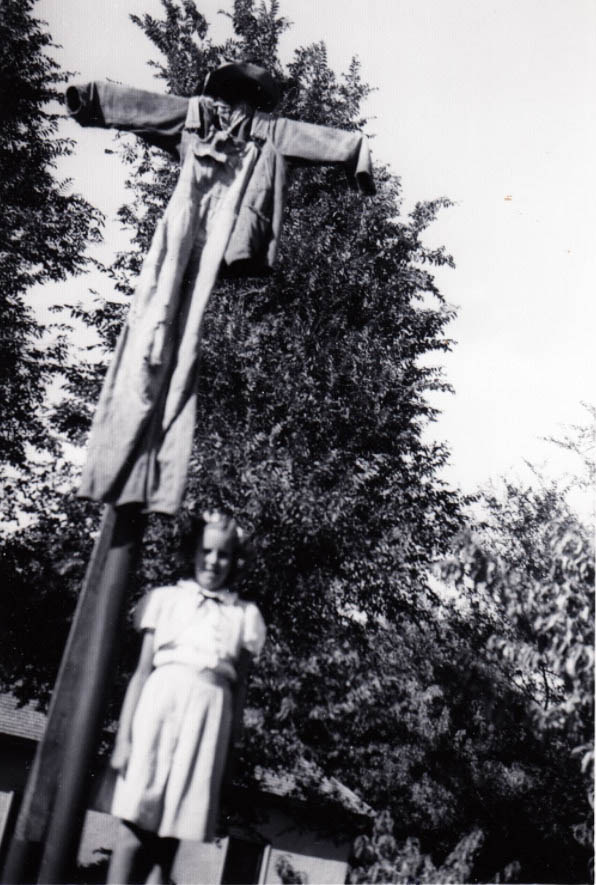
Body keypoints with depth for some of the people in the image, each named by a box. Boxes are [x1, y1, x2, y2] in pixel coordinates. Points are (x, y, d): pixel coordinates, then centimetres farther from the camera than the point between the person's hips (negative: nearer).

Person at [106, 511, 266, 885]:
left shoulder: (244, 614, 12)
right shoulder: (167, 598, 10)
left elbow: (238, 686, 12)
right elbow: (142, 671, 7)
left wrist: (230, 753, 8)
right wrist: (124, 737, -1)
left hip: (211, 713, 1)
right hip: (162, 703, -1)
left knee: (170, 834, 1)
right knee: (134, 824, -6)